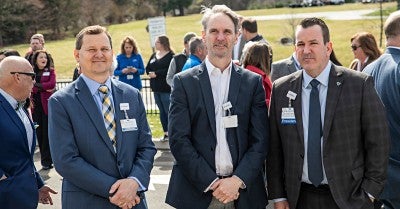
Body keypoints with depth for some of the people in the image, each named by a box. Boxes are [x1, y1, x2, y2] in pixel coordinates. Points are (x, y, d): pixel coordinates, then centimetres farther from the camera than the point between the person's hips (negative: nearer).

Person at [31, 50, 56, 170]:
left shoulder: (50, 71, 6)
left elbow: (52, 84, -11)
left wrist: (36, 85, -8)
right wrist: (44, 88, -11)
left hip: (47, 105, -2)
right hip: (36, 105, 2)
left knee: (47, 133, -3)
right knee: (39, 133, 4)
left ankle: (46, 160, 2)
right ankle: (45, 159, 13)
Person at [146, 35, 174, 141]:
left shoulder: (170, 56, -8)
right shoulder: (154, 55, 16)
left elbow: (169, 70, -19)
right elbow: (148, 68, 13)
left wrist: (156, 74, -15)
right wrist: (151, 73, -8)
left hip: (166, 89, -7)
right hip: (156, 88, 7)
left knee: (168, 111, -7)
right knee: (162, 111, 12)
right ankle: (166, 133, 19)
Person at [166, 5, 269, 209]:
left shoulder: (253, 82, 4)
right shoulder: (183, 82, 0)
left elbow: (259, 141, 0)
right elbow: (179, 140, -6)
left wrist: (238, 180, -12)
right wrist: (212, 183, -12)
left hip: (244, 191, 1)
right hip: (196, 191, -1)